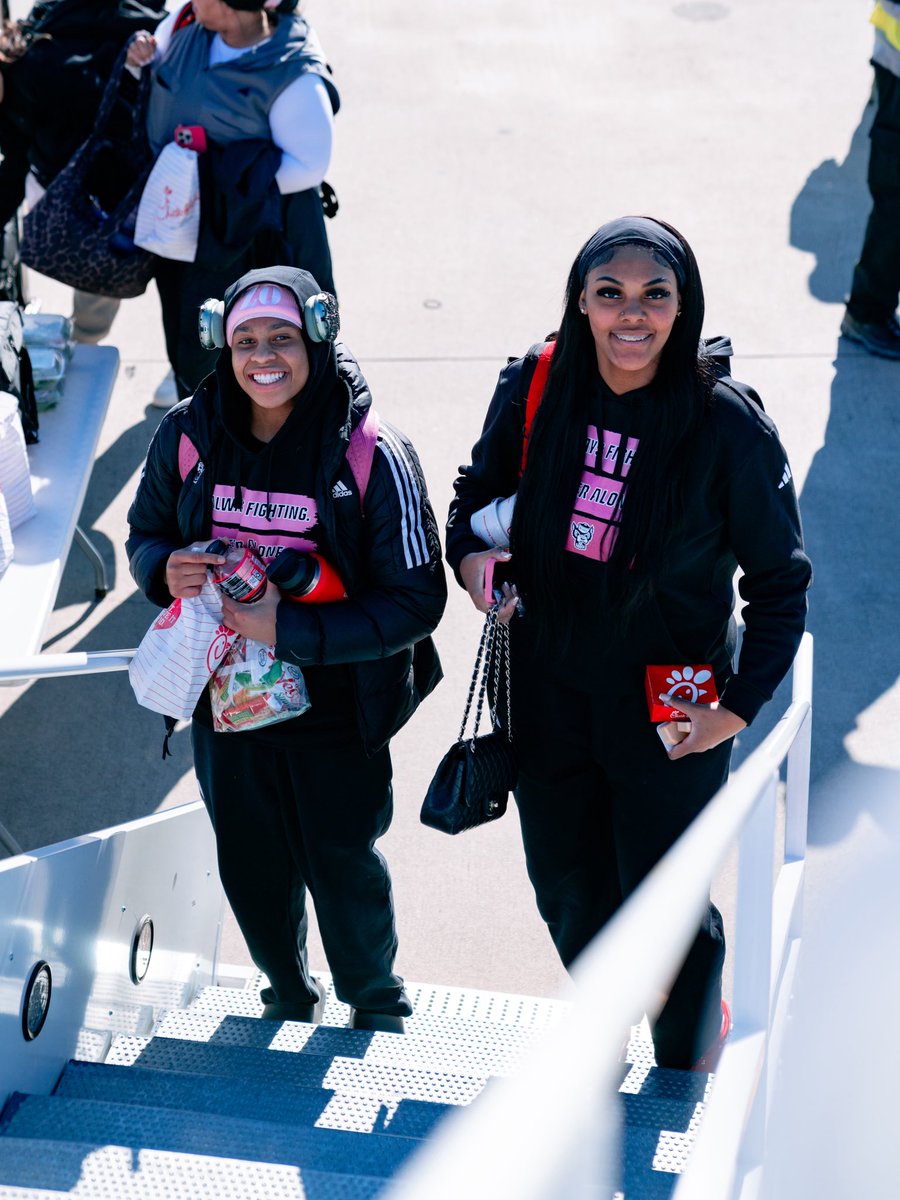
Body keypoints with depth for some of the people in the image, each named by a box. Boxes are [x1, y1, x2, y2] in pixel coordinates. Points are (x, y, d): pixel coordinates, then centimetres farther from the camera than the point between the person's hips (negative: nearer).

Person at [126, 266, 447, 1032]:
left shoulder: (372, 457, -19)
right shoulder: (188, 435, -9)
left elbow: (416, 600, -18)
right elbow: (145, 532, 8)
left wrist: (291, 629, -26)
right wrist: (165, 569, -17)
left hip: (335, 704, -3)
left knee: (342, 863, 13)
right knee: (251, 865, 20)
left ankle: (377, 1005, 44)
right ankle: (288, 997, 50)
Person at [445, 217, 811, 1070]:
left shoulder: (727, 423, -18)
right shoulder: (533, 390, -9)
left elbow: (780, 581, -8)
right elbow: (476, 496, 8)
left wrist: (741, 706, -13)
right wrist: (469, 555, -14)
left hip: (669, 709, -3)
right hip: (547, 688, 4)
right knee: (567, 891, 21)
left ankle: (687, 1076, 41)